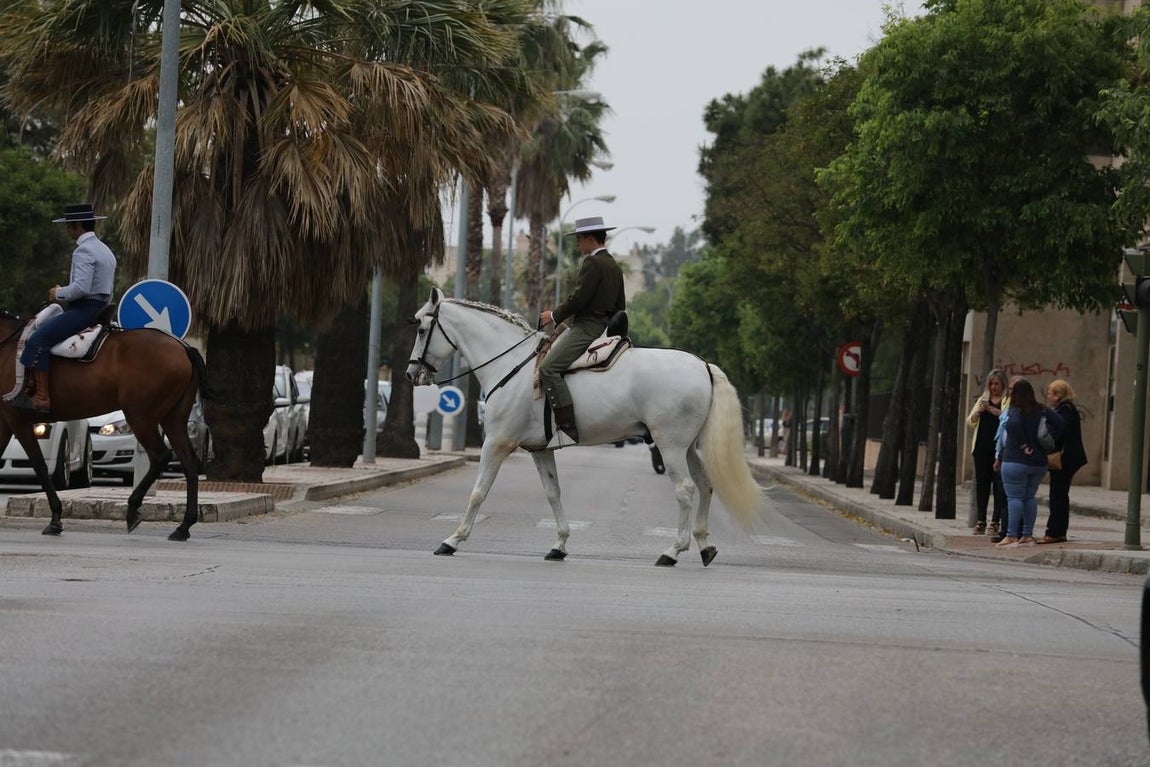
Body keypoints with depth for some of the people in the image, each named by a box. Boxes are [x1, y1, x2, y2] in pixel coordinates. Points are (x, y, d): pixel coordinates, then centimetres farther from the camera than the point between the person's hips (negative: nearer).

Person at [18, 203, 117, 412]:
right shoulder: (105, 251, 20)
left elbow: (81, 287, -25)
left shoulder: (83, 251, -13)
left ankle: (42, 397, -25)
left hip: (83, 309, -11)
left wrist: (59, 293, -8)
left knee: (38, 340, -17)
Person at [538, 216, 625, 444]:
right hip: (603, 327, 11)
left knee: (548, 368, -20)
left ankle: (568, 427, -30)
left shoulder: (592, 263, -12)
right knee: (549, 351, 24)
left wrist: (555, 315, -7)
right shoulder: (614, 266, 19)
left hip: (586, 328, -11)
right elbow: (620, 306, 23)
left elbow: (579, 298, -19)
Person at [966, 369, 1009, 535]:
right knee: (981, 484, 4)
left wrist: (992, 410, -23)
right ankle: (980, 520, 8)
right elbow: (970, 422, 11)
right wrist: (979, 411, -8)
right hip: (982, 448, 4)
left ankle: (996, 521, -4)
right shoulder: (982, 400, 17)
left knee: (999, 485, -6)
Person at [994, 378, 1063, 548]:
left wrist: (1023, 445, -19)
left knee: (1014, 497, -6)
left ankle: (1011, 535, -10)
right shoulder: (1041, 410, 8)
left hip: (1016, 461, -7)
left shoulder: (1015, 410, -10)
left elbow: (1014, 424, -30)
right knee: (1030, 497, 13)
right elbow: (1059, 422, 2)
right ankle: (1027, 535, 12)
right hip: (1039, 462, 7)